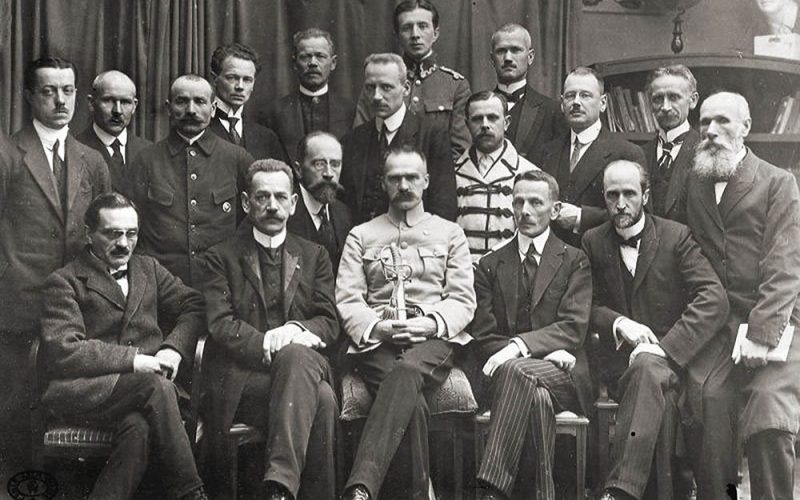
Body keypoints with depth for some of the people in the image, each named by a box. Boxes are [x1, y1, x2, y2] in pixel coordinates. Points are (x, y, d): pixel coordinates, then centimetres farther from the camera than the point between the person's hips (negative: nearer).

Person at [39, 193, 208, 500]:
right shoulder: (64, 282, 5)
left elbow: (194, 305, 17)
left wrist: (175, 348, -3)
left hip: (145, 382, 3)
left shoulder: (149, 269, 22)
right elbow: (62, 351, -7)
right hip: (84, 391, -3)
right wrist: (132, 359, -13)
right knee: (156, 387, -32)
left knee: (139, 426, -33)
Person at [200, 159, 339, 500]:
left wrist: (295, 330, -11)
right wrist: (266, 344, -17)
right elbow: (220, 325, -1)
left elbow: (329, 323, 11)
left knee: (294, 354, -36)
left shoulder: (314, 256, 20)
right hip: (242, 377, -2)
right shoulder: (220, 258, 12)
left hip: (304, 361, 2)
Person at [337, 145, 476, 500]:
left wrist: (431, 323, -11)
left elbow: (463, 300, 10)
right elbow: (347, 300, 8)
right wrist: (376, 326, -13)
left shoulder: (450, 234, 19)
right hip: (376, 340, 1)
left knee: (407, 372, -38)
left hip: (433, 340, -1)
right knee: (411, 399, -33)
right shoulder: (361, 236, 20)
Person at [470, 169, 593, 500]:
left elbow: (573, 327, -3)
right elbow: (482, 337, 7)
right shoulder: (489, 265, 17)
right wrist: (546, 351, -9)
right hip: (509, 373, 1)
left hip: (565, 378, -1)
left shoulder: (574, 261, 12)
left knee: (515, 371, -35)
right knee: (537, 396, -36)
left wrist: (519, 346, -20)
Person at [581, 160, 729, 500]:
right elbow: (590, 306, 11)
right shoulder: (593, 242, 11)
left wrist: (663, 348, -20)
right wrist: (619, 323, -13)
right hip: (622, 358, 2)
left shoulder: (676, 236, 2)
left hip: (681, 353, -2)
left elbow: (714, 300, -8)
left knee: (649, 367, -37)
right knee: (661, 398, -33)